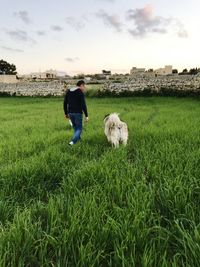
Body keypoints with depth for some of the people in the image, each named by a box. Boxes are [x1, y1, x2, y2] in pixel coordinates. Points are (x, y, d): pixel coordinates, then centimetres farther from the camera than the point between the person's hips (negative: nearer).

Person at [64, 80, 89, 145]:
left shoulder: (68, 92, 9)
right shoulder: (80, 93, -11)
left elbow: (65, 103, 11)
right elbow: (83, 105, -17)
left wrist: (66, 113, 19)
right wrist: (86, 116, -14)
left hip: (70, 113, 6)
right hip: (78, 113, -6)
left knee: (75, 127, 25)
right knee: (79, 129, 5)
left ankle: (78, 138, 39)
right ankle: (72, 141, -13)